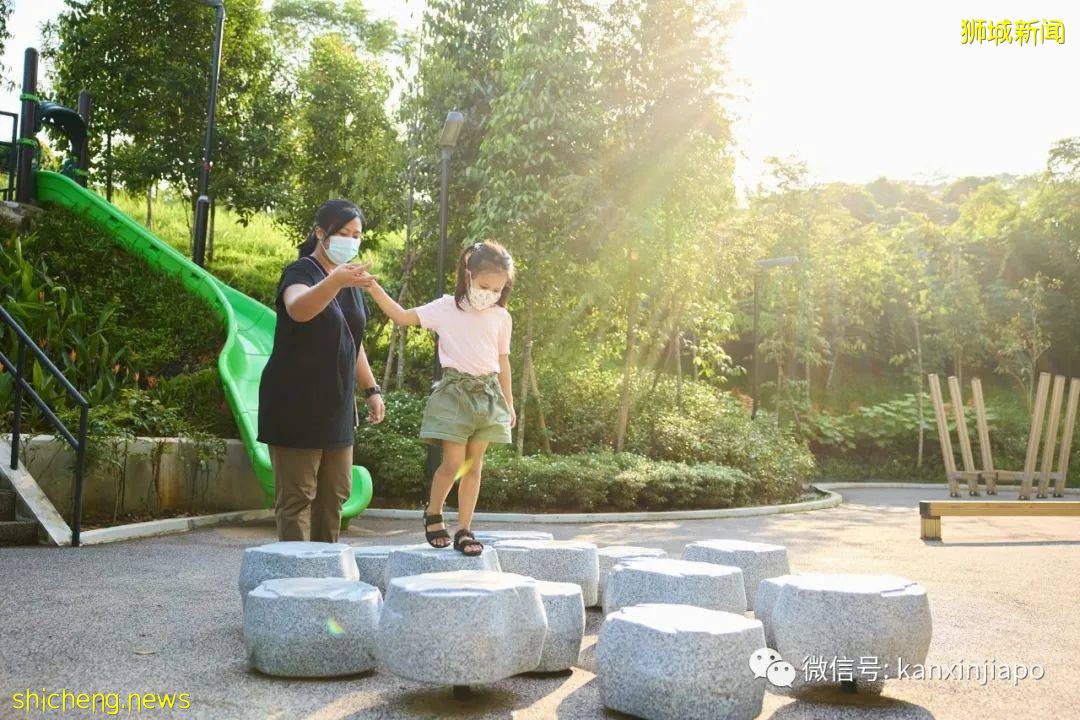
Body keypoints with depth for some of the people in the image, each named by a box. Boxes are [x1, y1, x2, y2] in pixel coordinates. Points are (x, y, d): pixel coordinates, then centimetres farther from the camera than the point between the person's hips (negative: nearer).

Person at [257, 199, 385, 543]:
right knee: (297, 496, -7)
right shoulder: (302, 272, -10)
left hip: (336, 407, 8)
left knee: (335, 495, 11)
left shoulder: (351, 280, 14)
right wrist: (334, 282, -53)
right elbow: (297, 309, -36)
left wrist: (371, 389, 18)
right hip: (296, 406, -8)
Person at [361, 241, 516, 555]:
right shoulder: (446, 308, -1)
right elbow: (403, 316, -4)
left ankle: (464, 530, 13)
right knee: (453, 462, -6)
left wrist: (509, 403, 16)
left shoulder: (501, 317, 7)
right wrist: (376, 290, -16)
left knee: (474, 465, 6)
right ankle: (433, 513, 21)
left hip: (488, 393, 3)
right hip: (455, 390, -3)